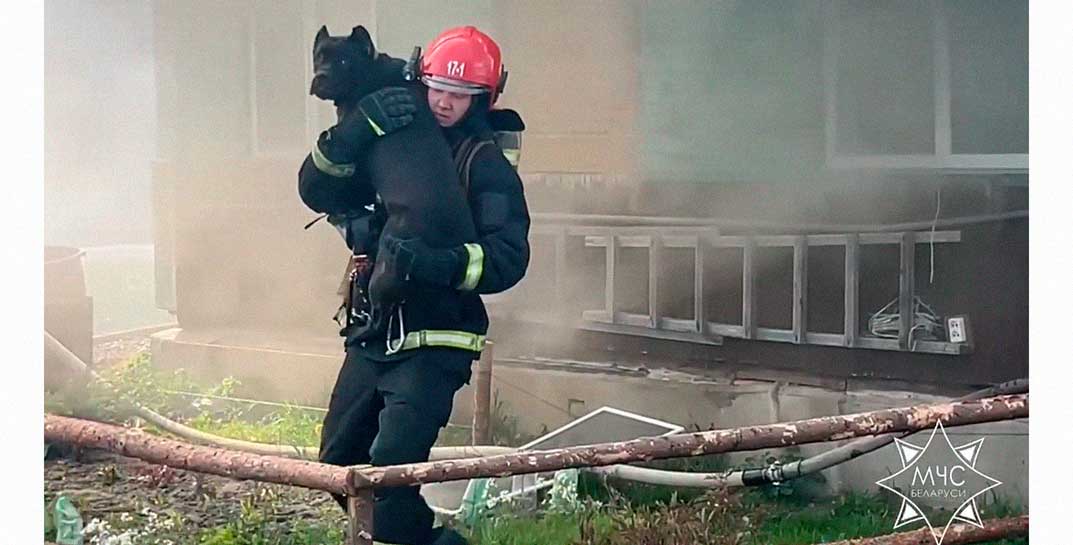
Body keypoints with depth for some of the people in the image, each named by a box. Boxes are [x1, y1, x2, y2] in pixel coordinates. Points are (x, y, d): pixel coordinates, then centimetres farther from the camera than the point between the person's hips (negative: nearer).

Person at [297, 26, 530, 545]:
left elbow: (508, 258, -18)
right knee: (338, 464, 14)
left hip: (434, 347, -6)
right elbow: (317, 189, -4)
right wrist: (360, 127, -20)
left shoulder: (488, 166, -7)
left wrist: (435, 261, -34)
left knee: (388, 474, -20)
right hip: (370, 341, 6)